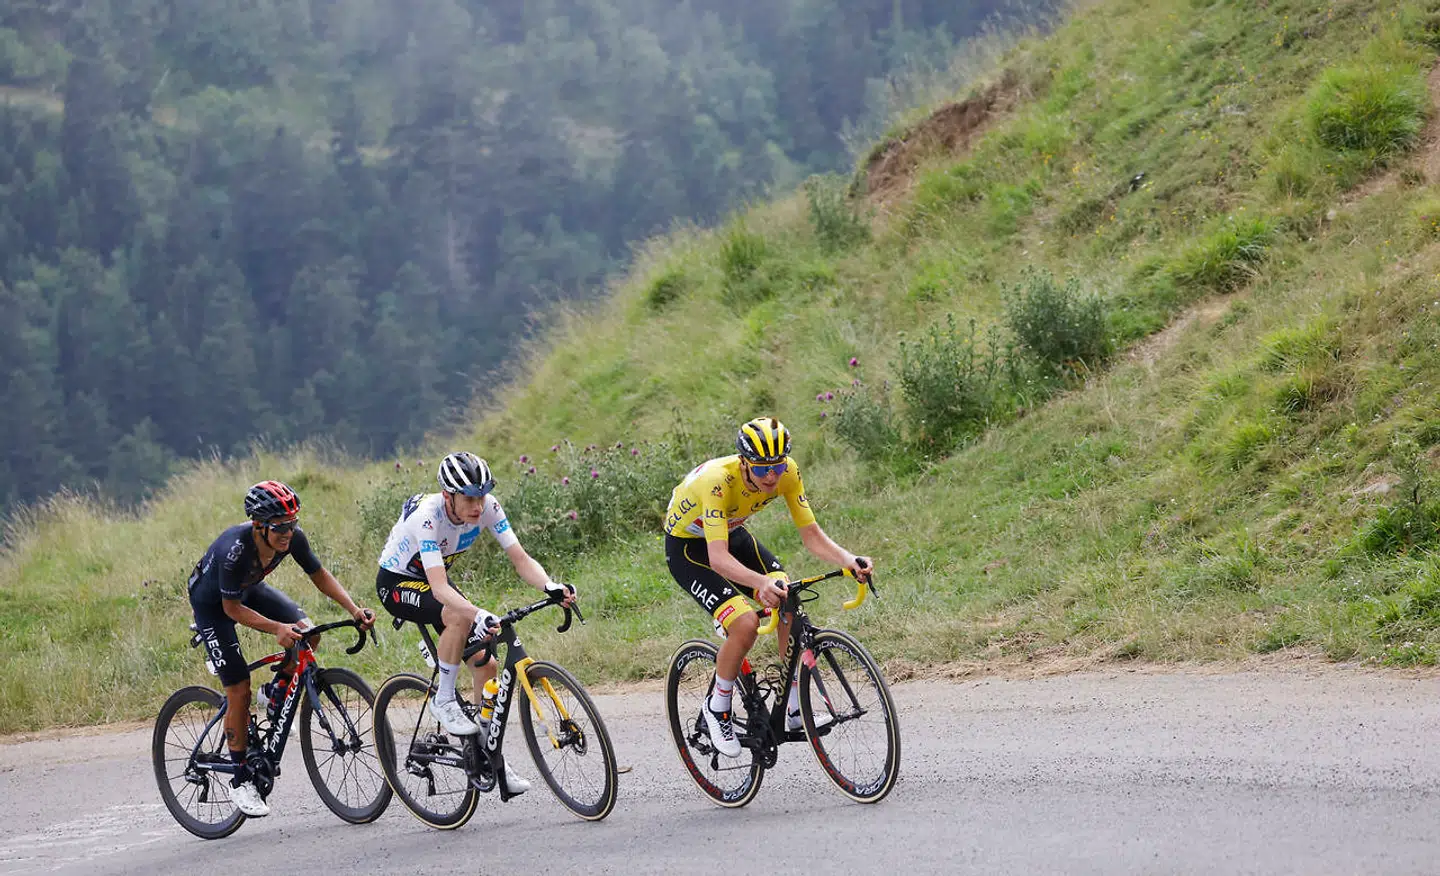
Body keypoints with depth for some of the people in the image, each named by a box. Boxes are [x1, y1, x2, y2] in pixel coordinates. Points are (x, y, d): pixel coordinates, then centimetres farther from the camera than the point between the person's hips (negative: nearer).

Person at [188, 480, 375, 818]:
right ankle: (241, 780, 3)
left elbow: (320, 575, -8)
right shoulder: (235, 550, -39)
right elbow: (232, 608, -29)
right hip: (213, 602, -6)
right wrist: (277, 629, -40)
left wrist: (354, 610, -20)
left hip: (250, 588, 6)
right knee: (239, 691, -9)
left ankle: (275, 694, 10)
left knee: (306, 634, -16)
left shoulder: (293, 537, -24)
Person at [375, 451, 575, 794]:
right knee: (461, 616, -35)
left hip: (432, 579, 6)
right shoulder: (426, 517, -36)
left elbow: (520, 559, -20)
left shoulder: (487, 508, -19)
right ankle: (444, 701, -16)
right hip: (396, 582, -6)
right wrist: (478, 614, -60)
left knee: (485, 664, -6)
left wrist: (550, 586, -40)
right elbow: (439, 587, -44)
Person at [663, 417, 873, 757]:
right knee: (745, 623, -25)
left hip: (732, 535, 6)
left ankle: (795, 713, -4)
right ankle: (718, 710, -2)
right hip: (688, 547, -6)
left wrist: (848, 560, -36)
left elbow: (811, 535, -17)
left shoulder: (788, 472, -22)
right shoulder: (718, 480, -39)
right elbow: (718, 558, -46)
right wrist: (763, 583, -63)